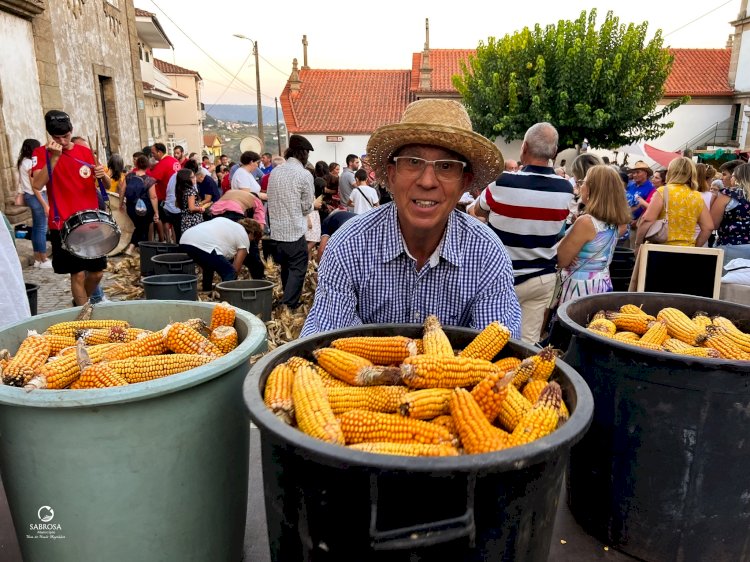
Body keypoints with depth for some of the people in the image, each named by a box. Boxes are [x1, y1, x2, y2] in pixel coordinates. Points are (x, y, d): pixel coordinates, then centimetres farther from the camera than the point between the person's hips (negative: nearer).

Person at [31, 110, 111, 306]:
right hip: (63, 225, -3)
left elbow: (106, 185, 12)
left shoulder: (85, 152, 7)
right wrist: (54, 157, -23)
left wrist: (103, 175, -11)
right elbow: (37, 185, -17)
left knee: (97, 272, 9)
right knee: (78, 274, -3)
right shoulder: (42, 153, -2)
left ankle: (81, 303, 33)